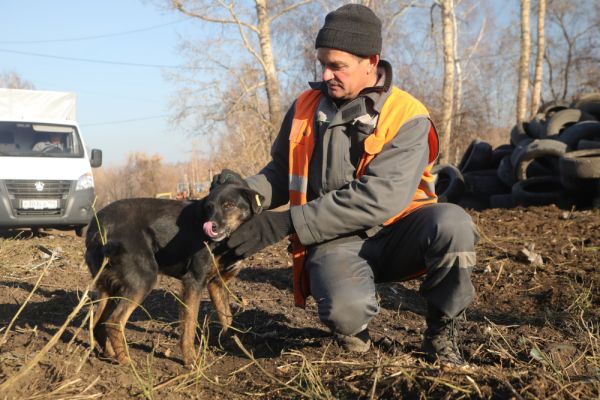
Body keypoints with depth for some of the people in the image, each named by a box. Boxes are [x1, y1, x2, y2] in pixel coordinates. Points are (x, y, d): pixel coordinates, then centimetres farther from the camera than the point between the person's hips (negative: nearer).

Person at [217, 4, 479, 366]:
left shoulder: (407, 117, -11)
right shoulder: (306, 107, 3)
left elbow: (379, 199, -23)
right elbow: (281, 172, 15)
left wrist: (288, 222, -27)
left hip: (394, 233, 0)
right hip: (335, 239, 1)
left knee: (452, 223, -33)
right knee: (345, 309, -33)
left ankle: (441, 332, -5)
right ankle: (354, 326, 8)